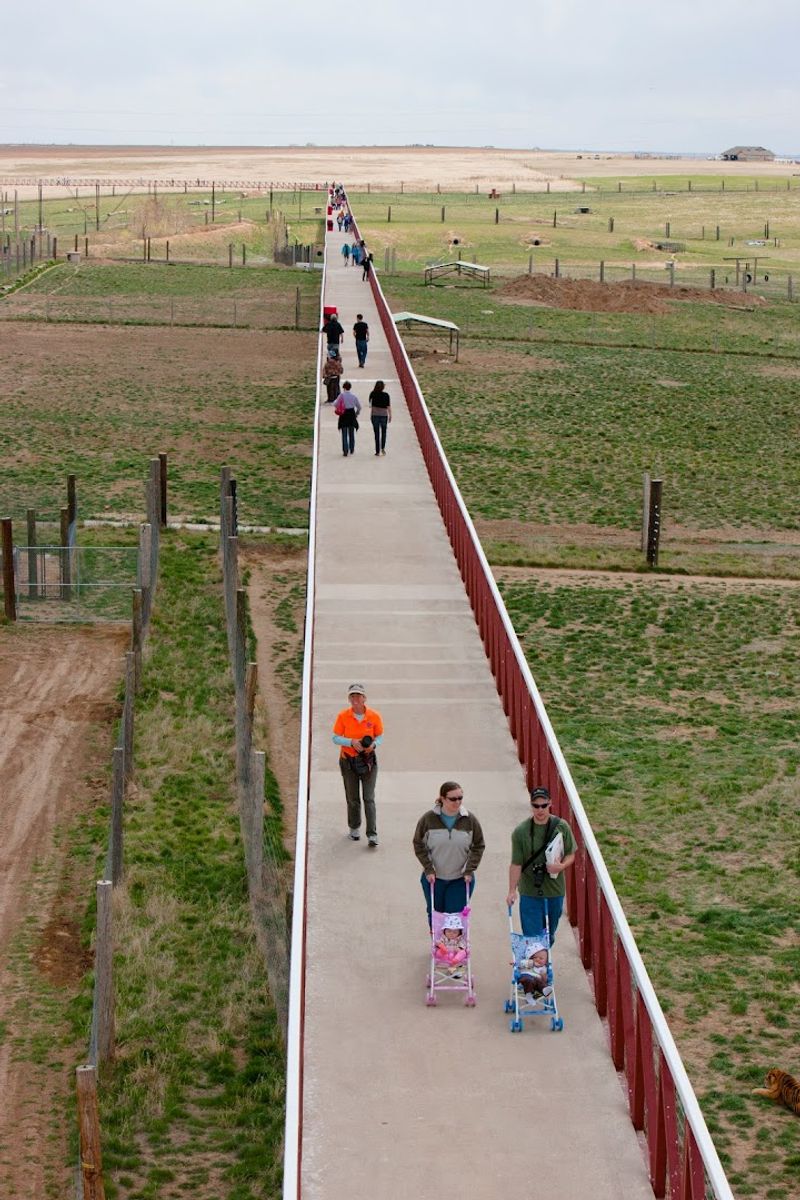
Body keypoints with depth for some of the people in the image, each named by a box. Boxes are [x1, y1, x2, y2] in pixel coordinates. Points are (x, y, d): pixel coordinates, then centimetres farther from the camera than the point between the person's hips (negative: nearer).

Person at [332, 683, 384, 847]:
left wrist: (373, 744, -17)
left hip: (368, 760, -1)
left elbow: (380, 736, 5)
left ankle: (372, 835, -6)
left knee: (369, 798, -6)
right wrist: (352, 742, -20)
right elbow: (336, 738, -4)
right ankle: (354, 829, 30)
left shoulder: (374, 716, -5)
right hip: (348, 761, 1)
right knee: (352, 799, 9)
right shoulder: (343, 716, -6)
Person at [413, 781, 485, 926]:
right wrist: (428, 869, -7)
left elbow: (478, 846, 2)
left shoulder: (470, 820, -7)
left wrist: (469, 870, -6)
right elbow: (418, 845, -1)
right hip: (433, 878, 0)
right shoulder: (428, 819, -9)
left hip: (461, 879, 0)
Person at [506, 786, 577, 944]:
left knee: (550, 934, 14)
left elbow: (571, 854, 4)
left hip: (555, 890, 2)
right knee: (532, 936, -4)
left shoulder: (561, 827, -4)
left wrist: (562, 866, -17)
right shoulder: (520, 831, -9)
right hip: (530, 892, -2)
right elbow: (516, 864, -7)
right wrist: (512, 891, -11)